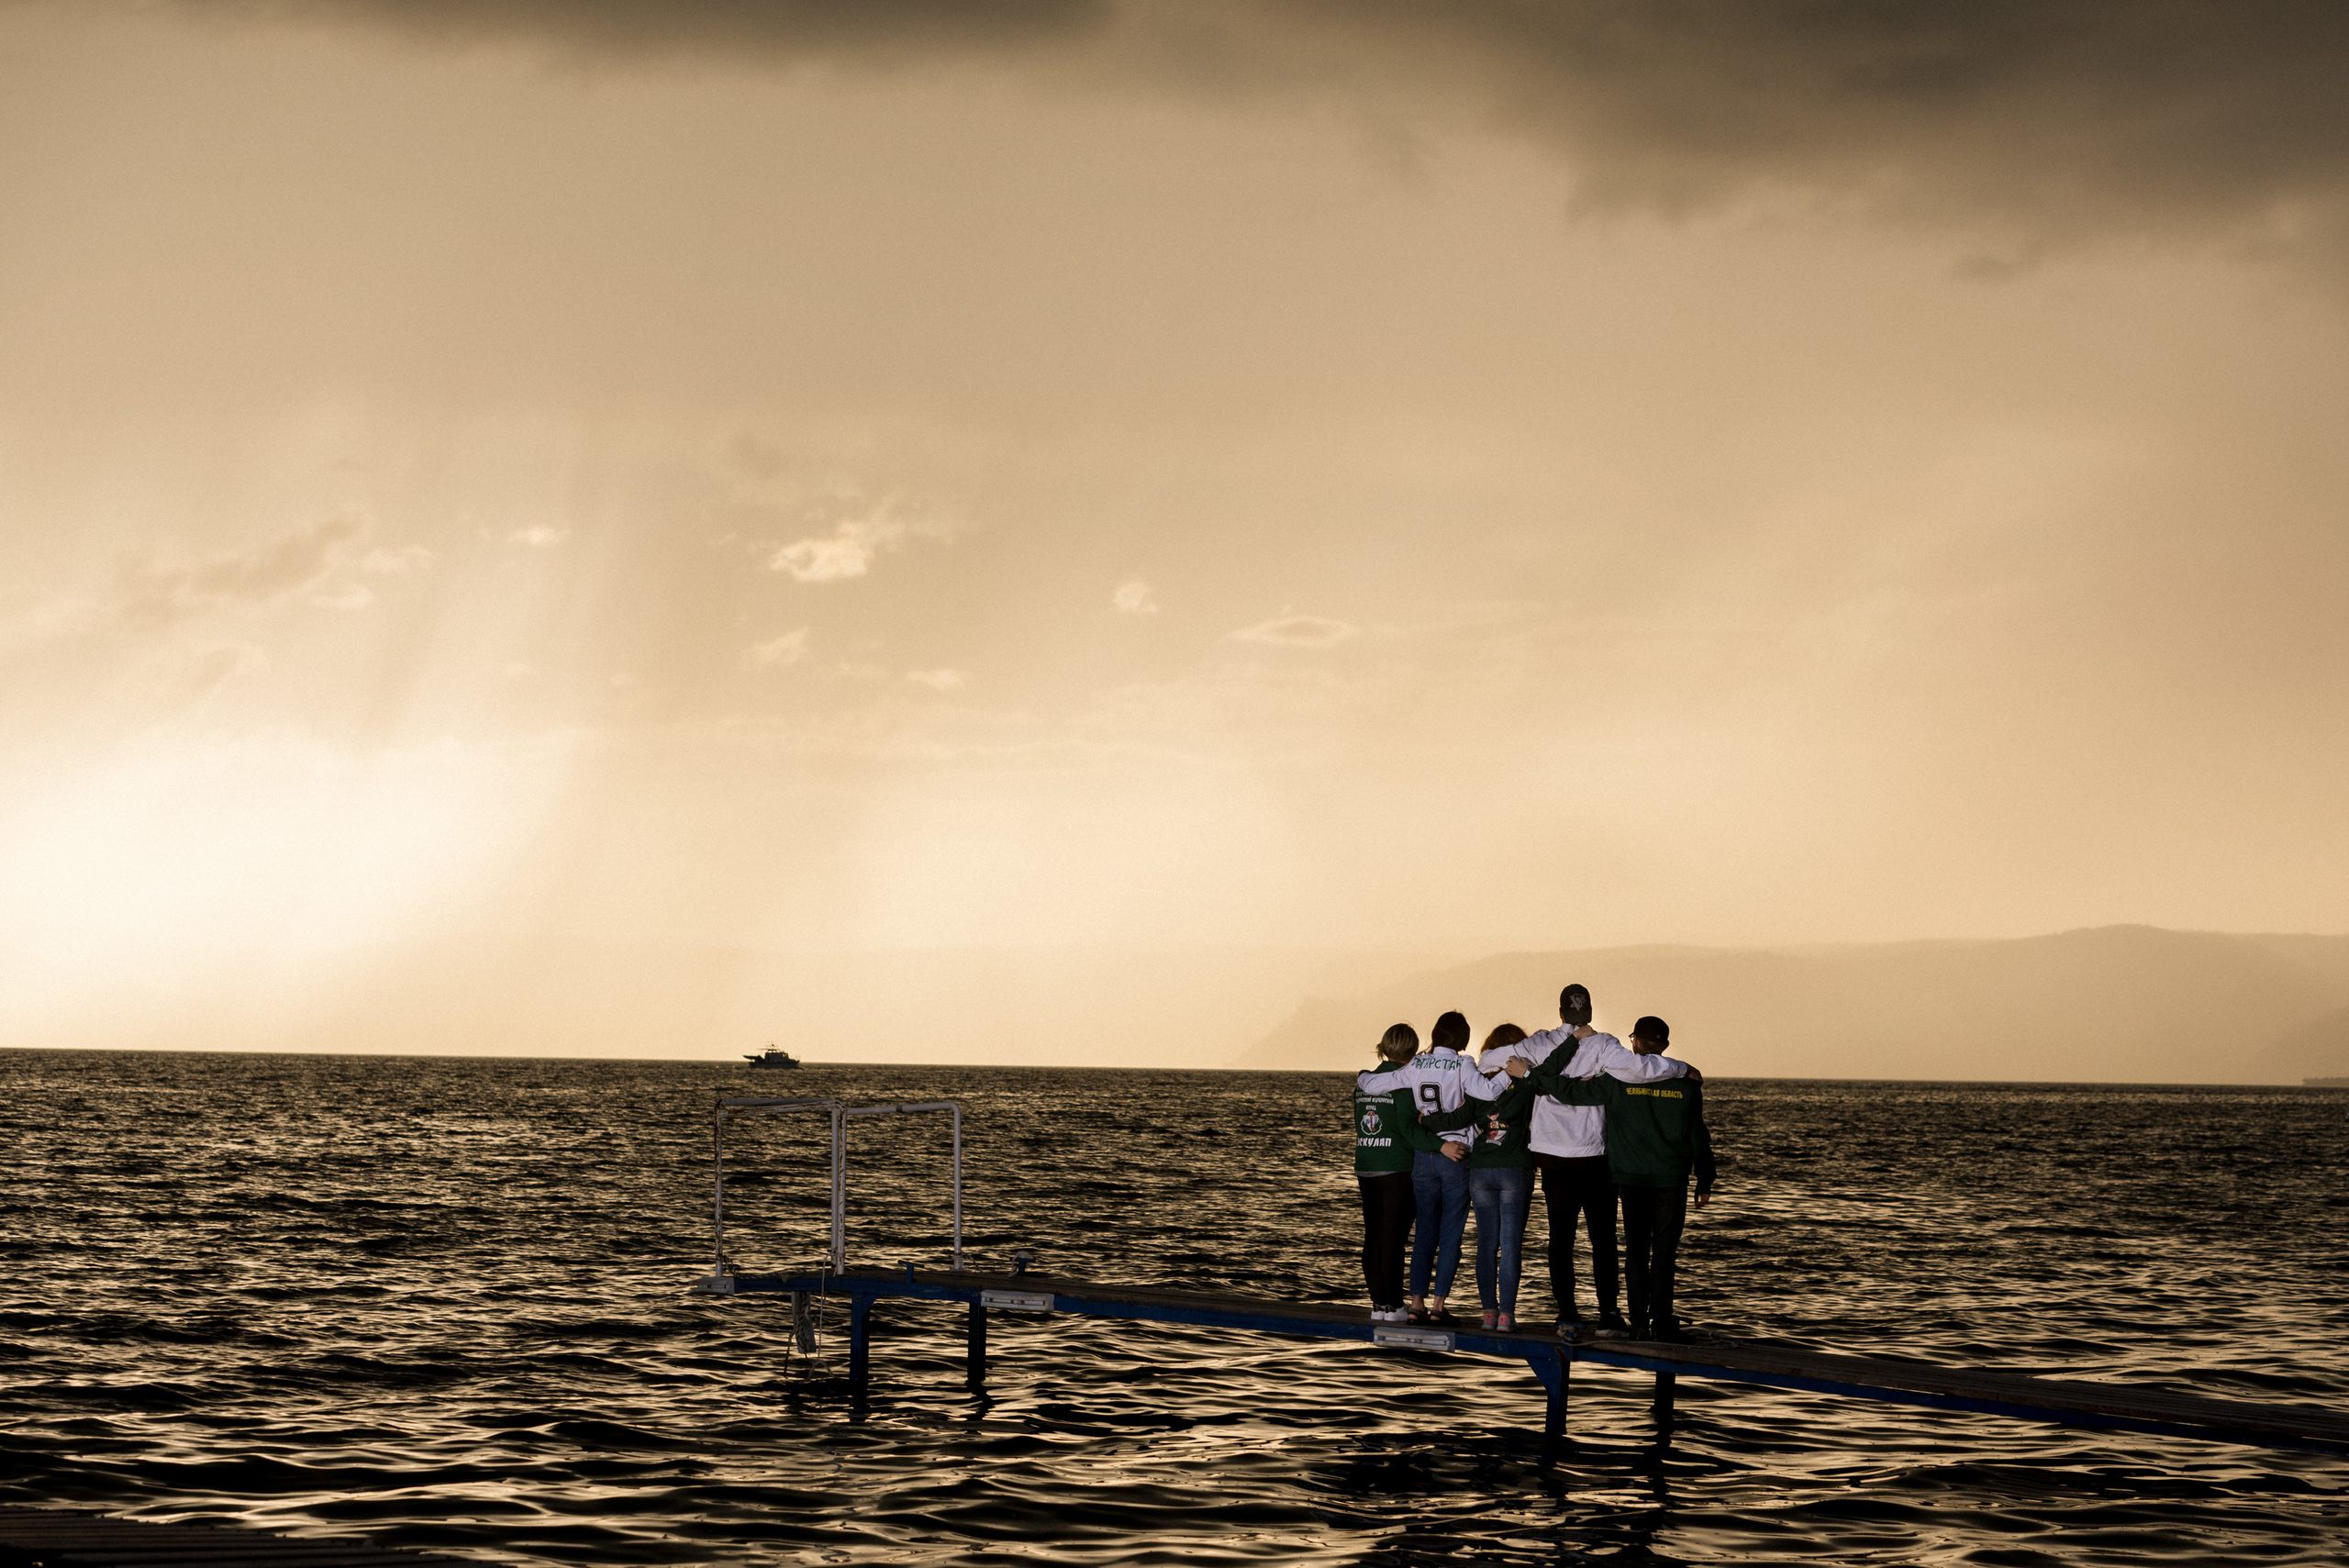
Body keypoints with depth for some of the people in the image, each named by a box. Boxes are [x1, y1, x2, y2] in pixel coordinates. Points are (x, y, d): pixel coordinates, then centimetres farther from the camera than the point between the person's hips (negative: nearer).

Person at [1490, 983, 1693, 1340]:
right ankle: (1609, 1316, -1)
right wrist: (1682, 1068, -9)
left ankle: (1566, 1314, 5)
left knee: (1560, 1236, 8)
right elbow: (1636, 1067, -22)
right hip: (1592, 1154, -3)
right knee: (1602, 1237, 3)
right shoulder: (1602, 1046, -8)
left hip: (1551, 1155, 3)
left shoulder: (1542, 1043, 2)